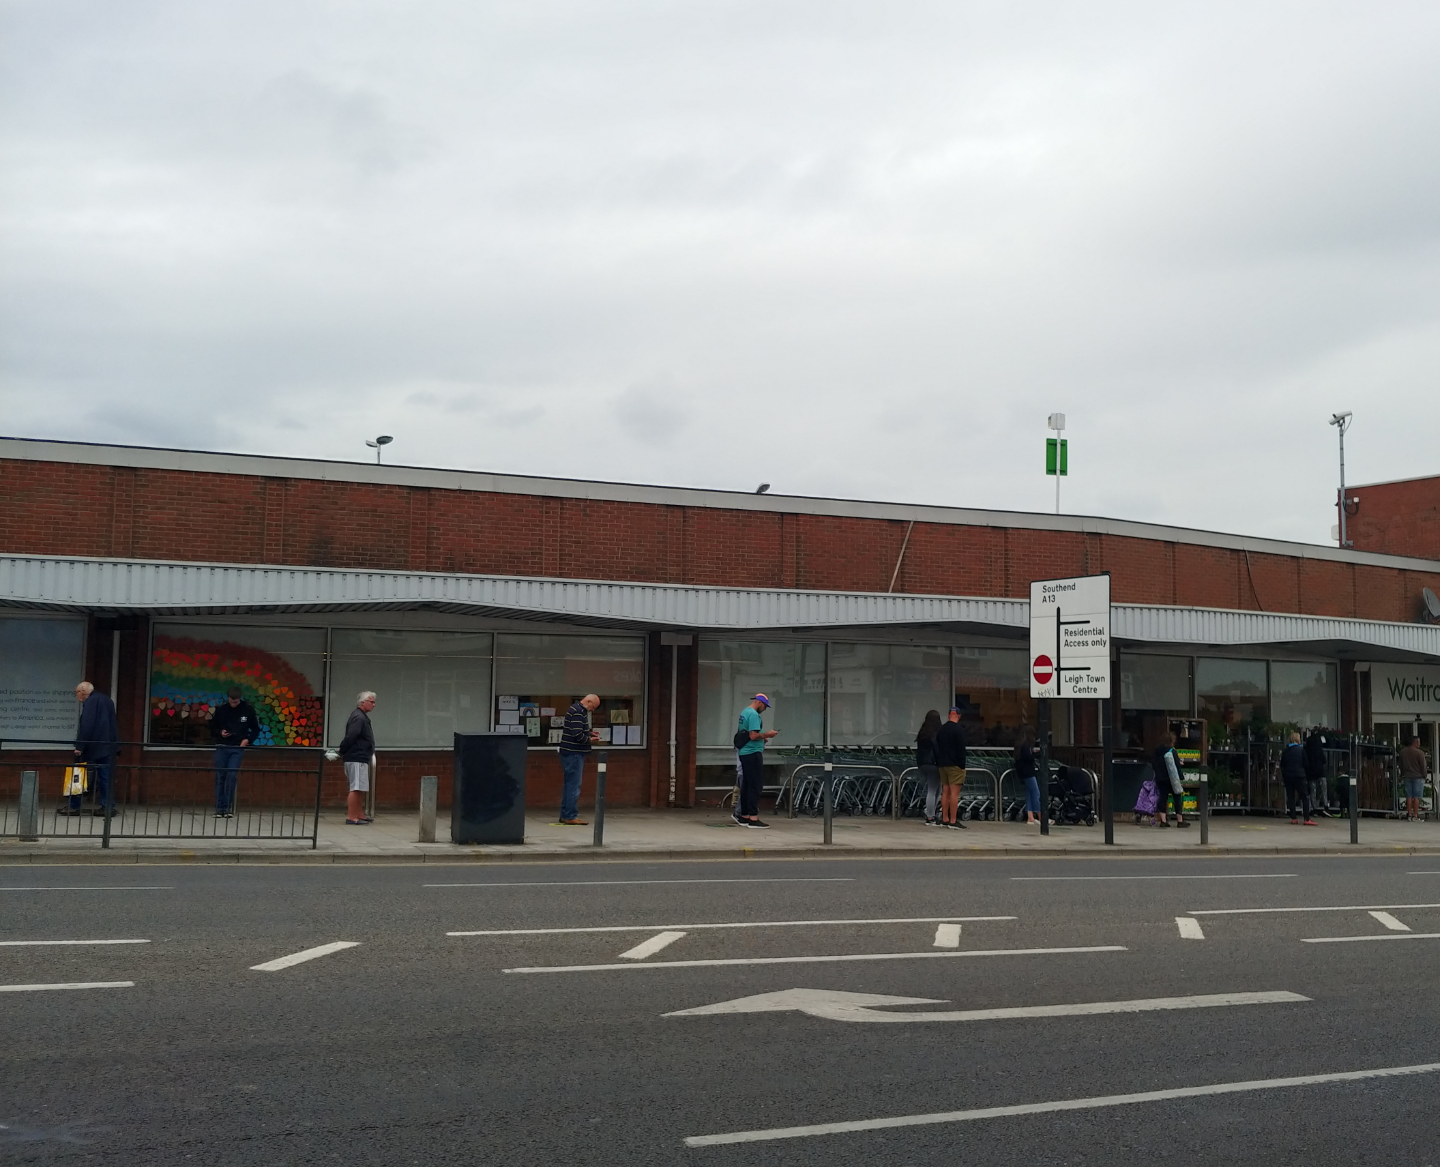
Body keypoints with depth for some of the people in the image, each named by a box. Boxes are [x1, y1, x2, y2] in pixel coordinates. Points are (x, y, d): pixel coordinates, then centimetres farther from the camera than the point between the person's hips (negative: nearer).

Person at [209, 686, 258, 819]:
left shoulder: (248, 709, -2)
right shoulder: (221, 710, 1)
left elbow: (256, 729, 7)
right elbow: (212, 729, 11)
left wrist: (248, 739, -8)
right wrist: (220, 733, -8)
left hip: (238, 749, -1)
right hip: (222, 748, 2)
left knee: (232, 776, -12)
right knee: (220, 777, 0)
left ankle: (228, 808, -5)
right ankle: (220, 808, 5)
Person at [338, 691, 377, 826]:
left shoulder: (361, 716, 18)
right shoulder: (358, 717, -15)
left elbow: (350, 737, 21)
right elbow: (350, 737, -23)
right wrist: (342, 752, -14)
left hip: (360, 759, 11)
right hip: (356, 758, -11)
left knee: (360, 789, 15)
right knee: (356, 788, -10)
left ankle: (360, 815, 22)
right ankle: (351, 817, -10)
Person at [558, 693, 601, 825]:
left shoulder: (577, 709, 16)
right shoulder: (578, 712, -17)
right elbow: (577, 735, -23)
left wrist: (589, 732, 12)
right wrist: (590, 740, -8)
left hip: (571, 753, 11)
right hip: (574, 753, -11)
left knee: (569, 784, 14)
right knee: (574, 785, -7)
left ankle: (565, 815, 19)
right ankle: (571, 816, -4)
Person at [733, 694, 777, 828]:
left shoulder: (744, 712, 17)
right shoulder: (753, 715, -15)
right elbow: (753, 736, -22)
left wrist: (762, 738, 18)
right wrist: (767, 735, -8)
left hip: (744, 753, 10)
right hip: (753, 753, -10)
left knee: (746, 784, 12)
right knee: (755, 785, -10)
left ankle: (744, 816, 15)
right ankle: (753, 818, -12)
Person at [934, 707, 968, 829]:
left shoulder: (940, 729, 13)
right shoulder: (959, 729, -10)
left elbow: (936, 748, 15)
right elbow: (961, 749, -14)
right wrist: (962, 765, -10)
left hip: (943, 764, 7)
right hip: (955, 765, -7)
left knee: (945, 792, 11)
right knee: (954, 793, -9)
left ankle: (945, 819, 12)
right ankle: (953, 821, -12)